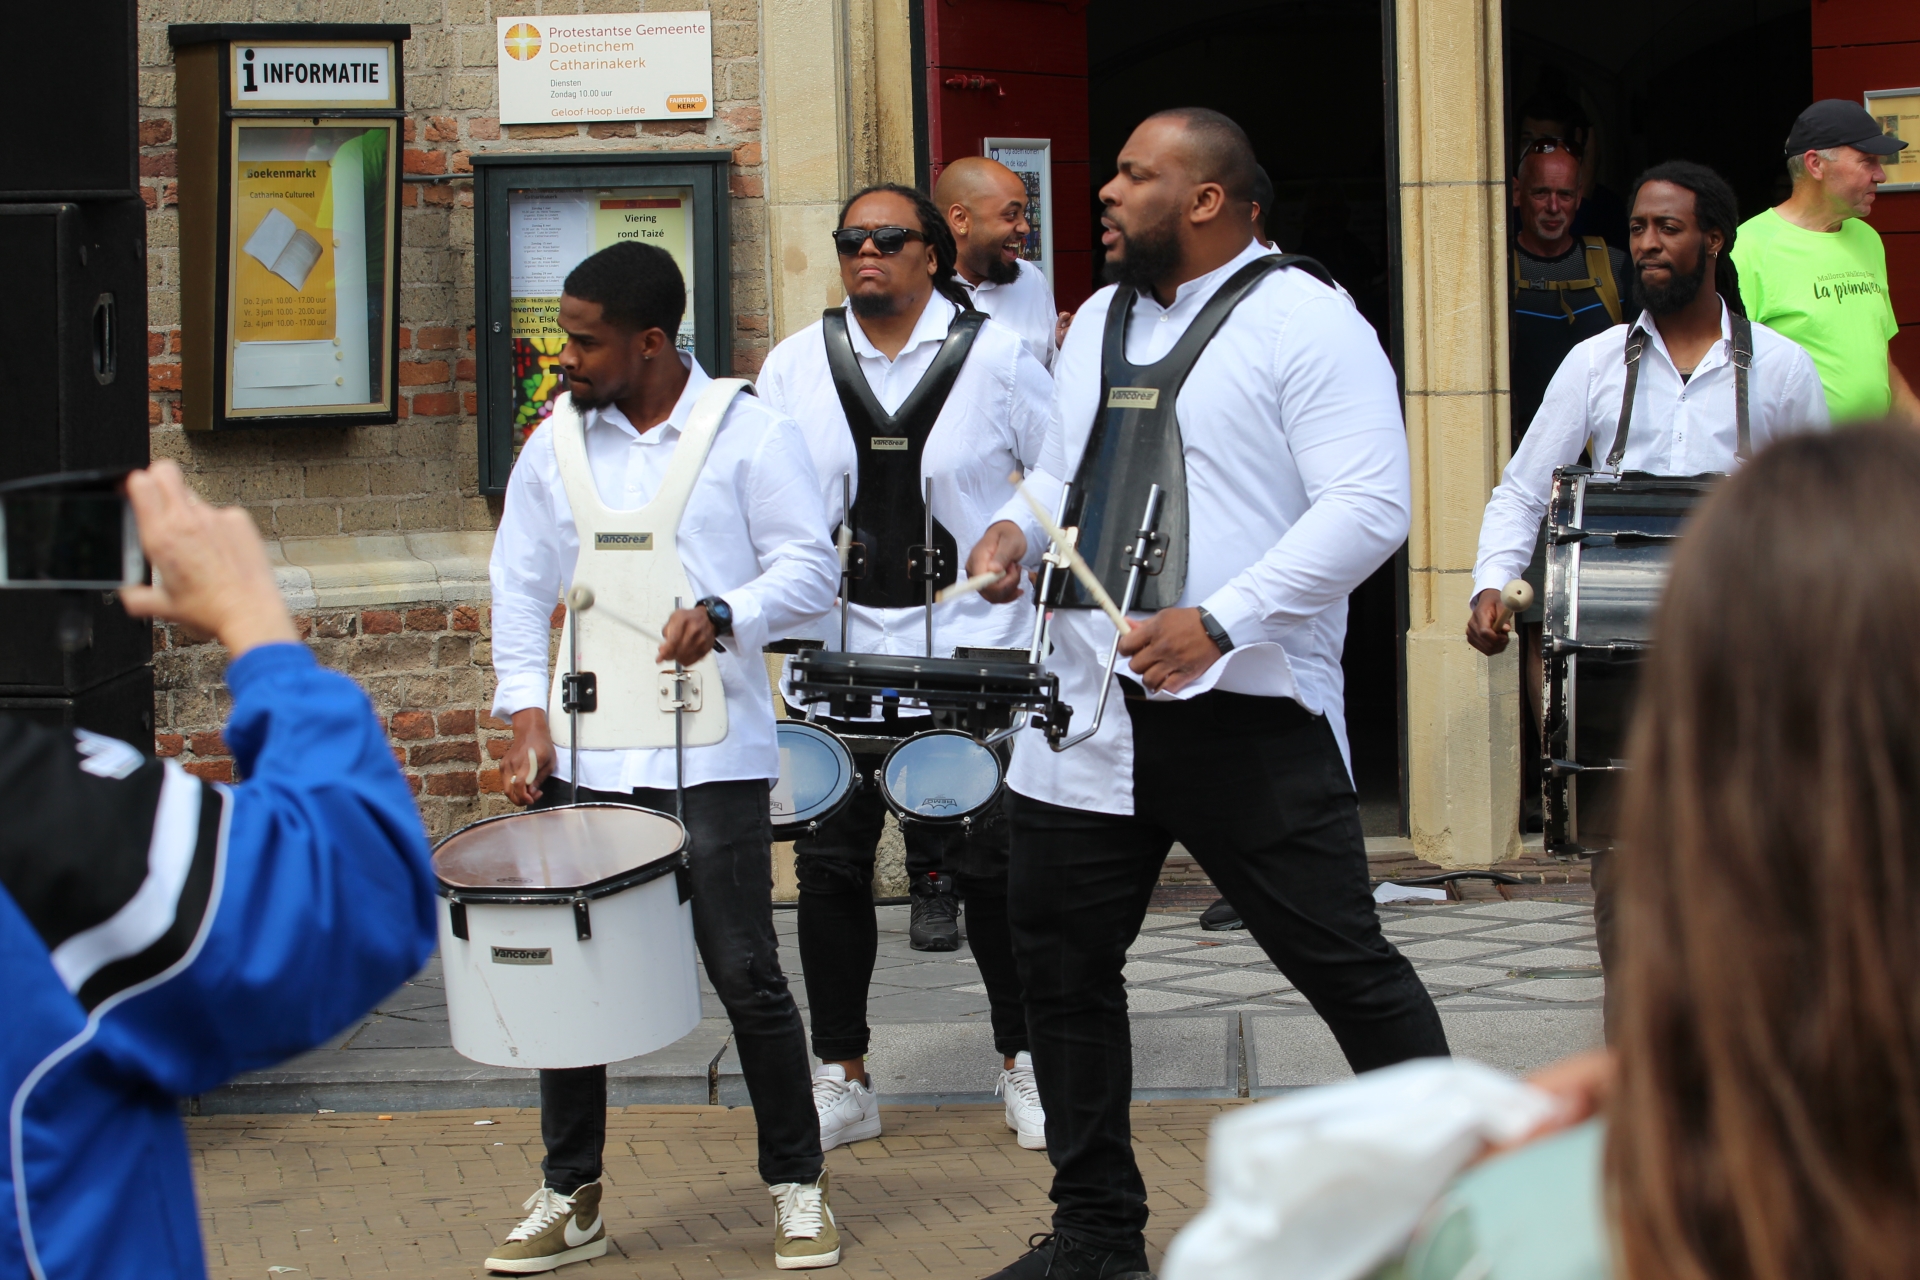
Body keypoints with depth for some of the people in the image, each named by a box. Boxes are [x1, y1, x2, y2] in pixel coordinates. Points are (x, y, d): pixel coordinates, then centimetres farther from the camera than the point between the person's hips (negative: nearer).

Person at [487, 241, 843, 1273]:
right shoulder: (555, 444, 10)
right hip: (581, 753, 4)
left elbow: (809, 565, -3)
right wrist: (527, 713, 2)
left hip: (710, 756, -4)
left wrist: (723, 615, -21)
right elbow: (521, 587, 13)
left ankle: (797, 1186, 15)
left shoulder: (747, 432, -1)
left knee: (745, 973, -1)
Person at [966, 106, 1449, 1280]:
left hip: (1247, 715, -7)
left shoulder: (1305, 321, -7)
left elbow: (1369, 507, -16)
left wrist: (1219, 622, -23)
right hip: (1090, 712, 7)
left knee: (1344, 964, -4)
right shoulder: (1097, 323, 17)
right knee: (1060, 962, 10)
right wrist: (1020, 526, 5)